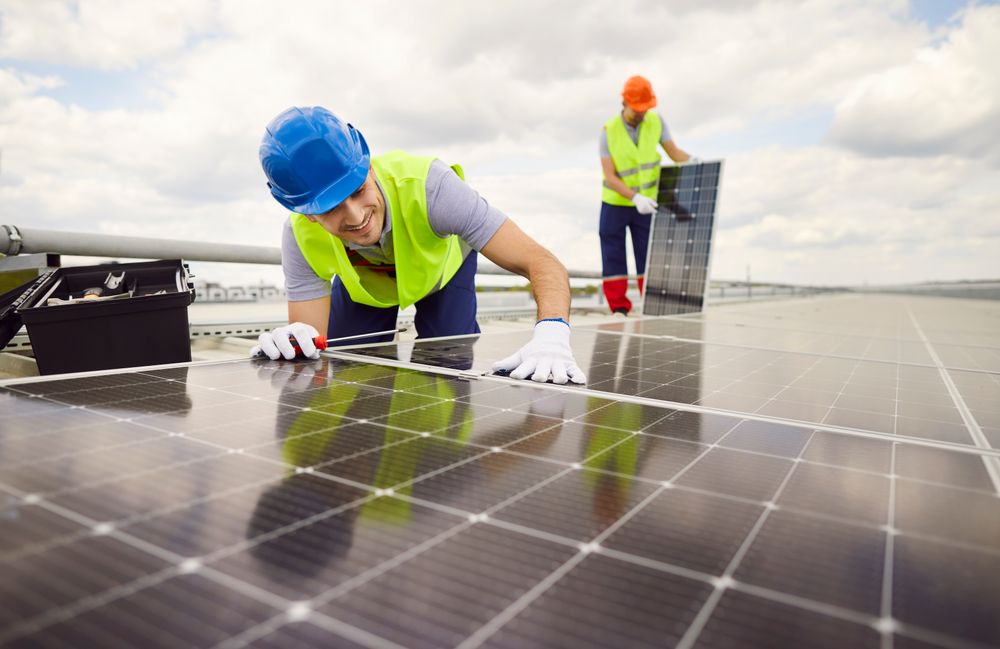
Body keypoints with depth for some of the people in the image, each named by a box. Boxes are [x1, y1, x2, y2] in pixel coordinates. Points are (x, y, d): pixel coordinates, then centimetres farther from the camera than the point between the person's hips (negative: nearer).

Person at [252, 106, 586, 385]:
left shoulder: (426, 186, -44)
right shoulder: (301, 238, -34)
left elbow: (542, 264, -47)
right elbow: (311, 344, -29)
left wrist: (551, 335, -67)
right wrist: (293, 345, -54)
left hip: (444, 262, -1)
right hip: (362, 280, 2)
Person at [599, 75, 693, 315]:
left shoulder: (656, 121, -10)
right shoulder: (609, 132, -17)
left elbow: (674, 152, -3)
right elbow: (609, 177, -21)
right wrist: (635, 197, -35)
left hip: (646, 204, 1)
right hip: (614, 205, -1)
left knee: (648, 257, -1)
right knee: (613, 259, 1)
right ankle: (619, 310, 9)